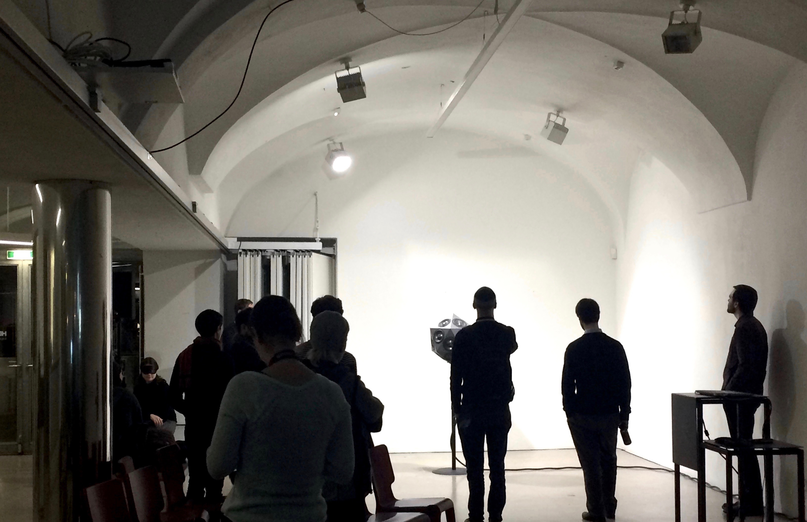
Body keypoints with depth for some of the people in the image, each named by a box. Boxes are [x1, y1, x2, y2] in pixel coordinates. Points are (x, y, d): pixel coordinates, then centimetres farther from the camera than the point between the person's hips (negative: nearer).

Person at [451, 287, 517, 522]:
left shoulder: (464, 336, -10)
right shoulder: (507, 333, -2)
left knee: (475, 468, 2)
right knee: (497, 466, 7)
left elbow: (456, 376, -9)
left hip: (471, 411, -2)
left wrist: (457, 409, -2)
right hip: (500, 410, 3)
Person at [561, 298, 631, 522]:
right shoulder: (615, 346, -4)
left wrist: (569, 412, 4)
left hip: (583, 415, -2)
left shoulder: (574, 348, -10)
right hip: (609, 413, 3)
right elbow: (625, 383, -1)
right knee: (608, 460, 19)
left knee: (591, 464, 5)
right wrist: (624, 415, 7)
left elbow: (567, 384, -8)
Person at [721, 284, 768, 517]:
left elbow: (744, 366, -23)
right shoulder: (754, 325, 15)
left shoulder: (744, 327, -16)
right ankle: (748, 499, 18)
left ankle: (752, 503, -2)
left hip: (740, 396, -10)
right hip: (748, 393, 10)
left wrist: (728, 391, -16)